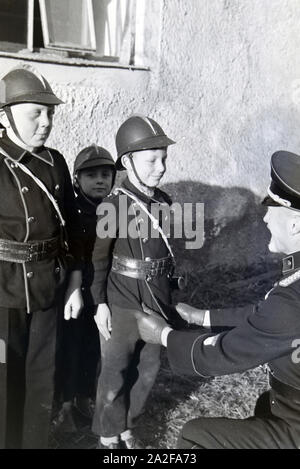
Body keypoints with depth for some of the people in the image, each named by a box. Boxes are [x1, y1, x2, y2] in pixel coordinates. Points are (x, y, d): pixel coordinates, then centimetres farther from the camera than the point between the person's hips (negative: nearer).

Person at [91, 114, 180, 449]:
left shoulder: (165, 203, 3)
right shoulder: (112, 207, -15)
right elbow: (99, 259, -10)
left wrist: (168, 293, 16)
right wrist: (100, 304, -12)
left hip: (157, 302, 6)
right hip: (122, 303, -6)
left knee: (148, 370, 16)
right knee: (115, 374, 8)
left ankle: (126, 427, 38)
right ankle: (108, 436, 30)